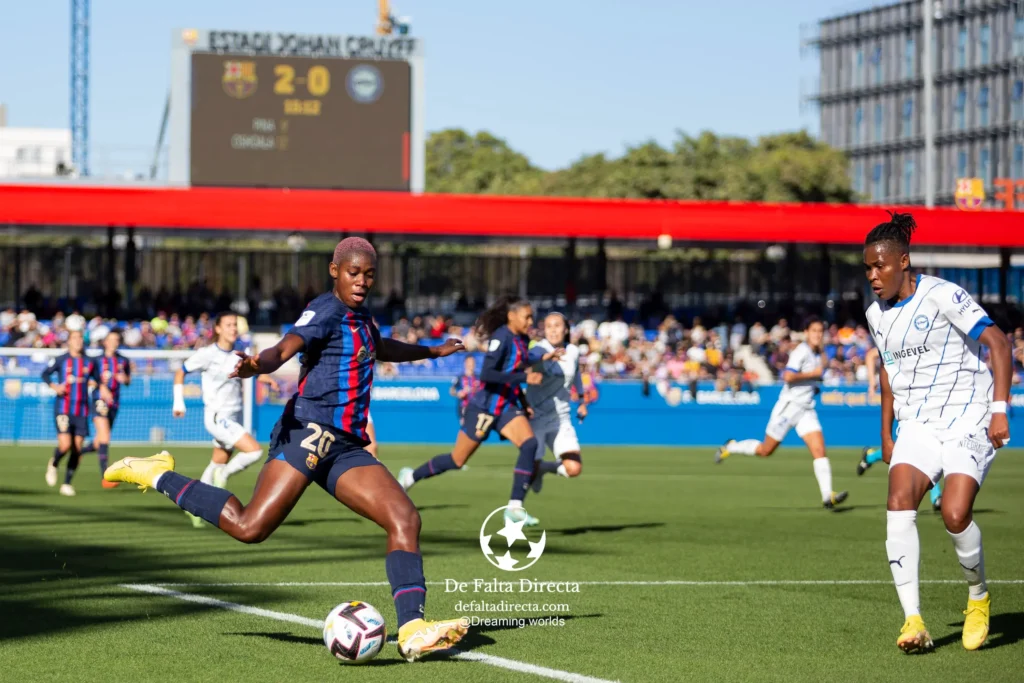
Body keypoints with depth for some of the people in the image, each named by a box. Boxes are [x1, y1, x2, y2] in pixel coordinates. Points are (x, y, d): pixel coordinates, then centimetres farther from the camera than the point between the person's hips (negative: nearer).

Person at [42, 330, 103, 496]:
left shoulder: (90, 362, 7)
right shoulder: (61, 360, -1)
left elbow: (96, 380, 21)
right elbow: (45, 374, 6)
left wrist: (101, 388, 1)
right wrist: (54, 386, -12)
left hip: (82, 411, 3)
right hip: (63, 409, -3)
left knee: (77, 449, 0)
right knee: (65, 445, -16)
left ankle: (67, 483, 13)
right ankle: (53, 464, 17)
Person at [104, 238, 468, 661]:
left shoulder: (361, 318, 22)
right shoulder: (327, 311, -5)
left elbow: (382, 349, 47)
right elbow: (284, 349, -23)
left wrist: (433, 351, 62)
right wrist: (256, 366, -46)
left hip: (346, 448, 8)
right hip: (311, 431, -8)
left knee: (404, 518, -8)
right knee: (250, 527, -19)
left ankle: (412, 631, -13)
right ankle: (157, 475, -1)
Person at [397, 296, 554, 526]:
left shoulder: (523, 340, 5)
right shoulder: (501, 337, -20)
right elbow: (487, 374, -30)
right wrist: (524, 377, -31)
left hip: (507, 407, 7)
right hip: (484, 408, -7)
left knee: (530, 444, -19)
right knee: (458, 460, 6)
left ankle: (515, 507, -18)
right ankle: (411, 476, 32)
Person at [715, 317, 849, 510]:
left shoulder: (817, 353, 10)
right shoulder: (801, 351, -15)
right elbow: (788, 376, -27)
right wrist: (812, 373, -20)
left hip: (806, 410, 7)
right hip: (789, 405, -7)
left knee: (819, 450, -10)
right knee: (766, 450, 6)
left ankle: (827, 496, -19)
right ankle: (730, 447, 31)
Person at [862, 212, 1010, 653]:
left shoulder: (942, 296, -12)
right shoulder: (876, 315, 10)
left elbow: (998, 342, -15)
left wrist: (1000, 409, -22)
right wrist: (886, 433, 25)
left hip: (967, 419, -6)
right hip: (917, 426, 6)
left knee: (954, 514, -22)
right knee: (898, 503, -20)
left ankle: (978, 597, 10)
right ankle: (913, 622, -22)